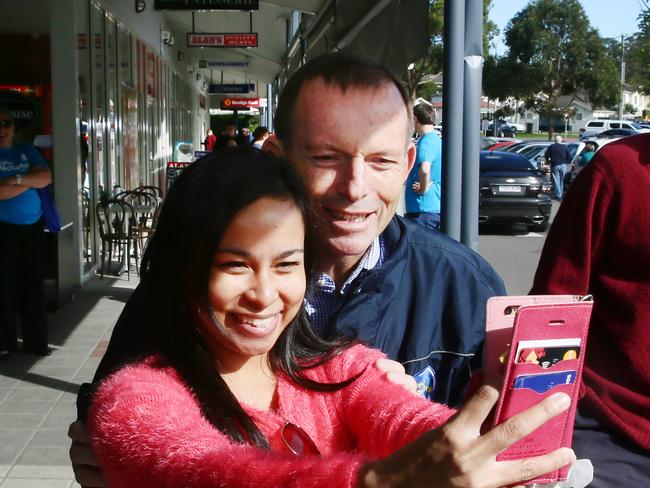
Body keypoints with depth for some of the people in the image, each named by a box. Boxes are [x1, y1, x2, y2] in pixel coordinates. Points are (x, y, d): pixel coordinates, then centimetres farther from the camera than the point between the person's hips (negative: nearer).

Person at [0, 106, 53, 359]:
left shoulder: (27, 150, 10)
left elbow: (46, 177, -3)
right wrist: (31, 181, -9)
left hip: (33, 227, 4)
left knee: (33, 285, 7)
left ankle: (36, 340, 15)